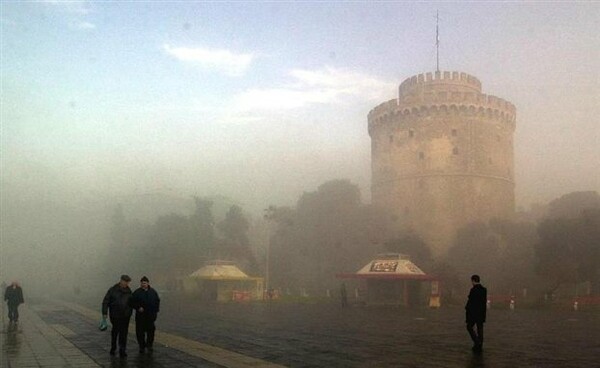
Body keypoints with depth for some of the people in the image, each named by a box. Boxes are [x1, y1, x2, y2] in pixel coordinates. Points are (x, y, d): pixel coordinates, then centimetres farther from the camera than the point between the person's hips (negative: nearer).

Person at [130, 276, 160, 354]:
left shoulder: (153, 292, 7)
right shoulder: (137, 292, -2)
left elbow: (157, 301, 14)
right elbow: (132, 303, -2)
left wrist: (156, 311, 5)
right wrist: (138, 308, -17)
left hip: (151, 315, 2)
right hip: (140, 316, -2)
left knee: (150, 330, 7)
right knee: (140, 331, 1)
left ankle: (149, 345, 23)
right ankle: (142, 346, 15)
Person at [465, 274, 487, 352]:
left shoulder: (473, 290, -17)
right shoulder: (484, 289, 5)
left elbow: (470, 301, -17)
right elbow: (485, 301, 8)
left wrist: (466, 307, -1)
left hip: (473, 312, -7)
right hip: (481, 312, 7)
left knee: (469, 327, 7)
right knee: (480, 328, 11)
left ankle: (477, 342, -6)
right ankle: (479, 346, 14)